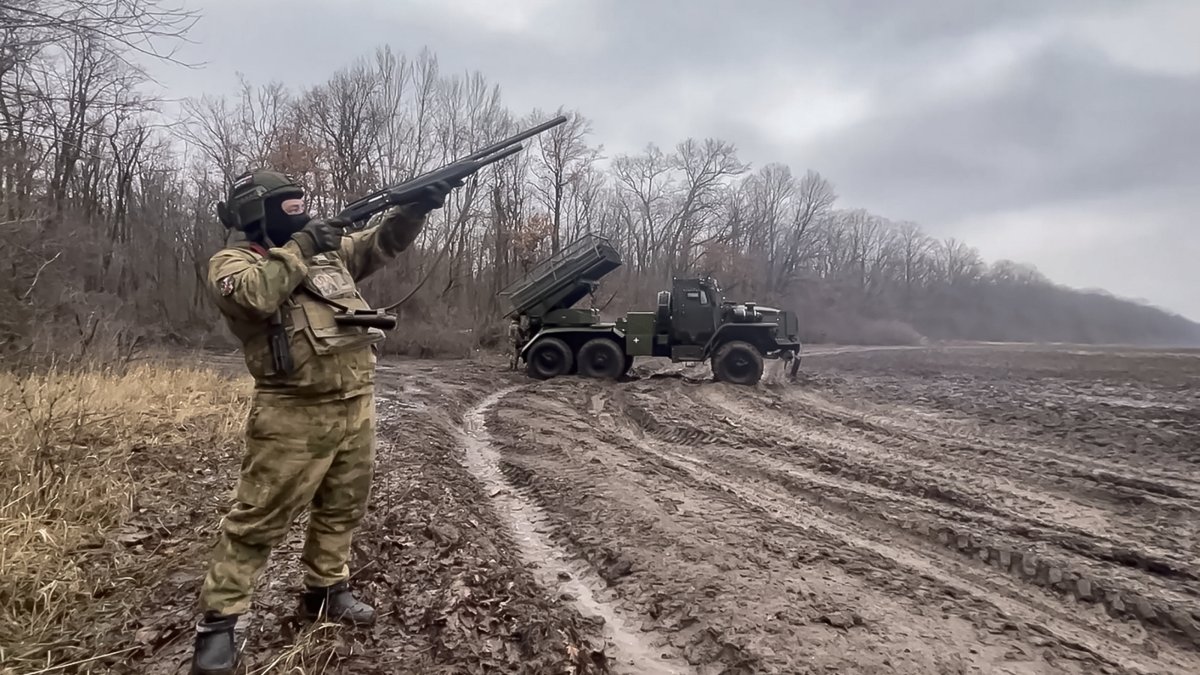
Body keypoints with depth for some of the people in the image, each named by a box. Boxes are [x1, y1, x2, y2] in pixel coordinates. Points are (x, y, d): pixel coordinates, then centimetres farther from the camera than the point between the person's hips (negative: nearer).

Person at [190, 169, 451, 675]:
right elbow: (254, 294, -24)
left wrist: (416, 206, -2)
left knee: (342, 510, 17)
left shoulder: (328, 248, 16)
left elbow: (381, 240, 15)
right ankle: (217, 622, 14)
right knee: (259, 519, 1)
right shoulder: (231, 261, -3)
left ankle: (326, 590, 35)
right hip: (294, 415, -6)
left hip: (357, 406, 7)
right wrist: (300, 248, -15)